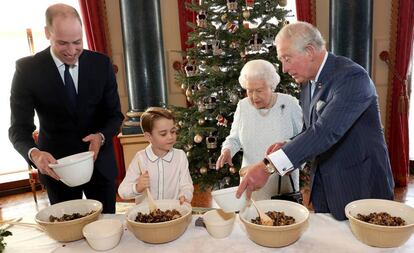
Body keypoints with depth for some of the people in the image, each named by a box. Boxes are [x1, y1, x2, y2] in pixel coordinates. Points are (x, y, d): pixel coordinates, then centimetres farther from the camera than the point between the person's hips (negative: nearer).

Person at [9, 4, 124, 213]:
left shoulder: (101, 64, -7)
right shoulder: (27, 69, -11)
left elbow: (115, 114, -2)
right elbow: (19, 127, -10)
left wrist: (101, 137, -22)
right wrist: (34, 153, -30)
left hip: (99, 162, 2)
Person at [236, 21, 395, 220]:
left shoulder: (352, 77, -21)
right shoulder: (308, 82, 4)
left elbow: (326, 131, -33)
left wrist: (268, 166, -38)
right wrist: (287, 147, -9)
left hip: (360, 189, -7)